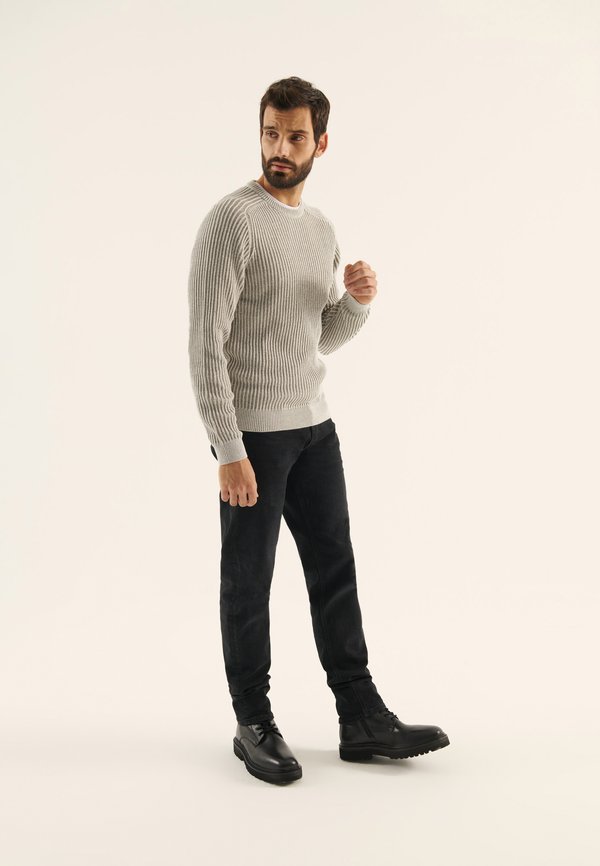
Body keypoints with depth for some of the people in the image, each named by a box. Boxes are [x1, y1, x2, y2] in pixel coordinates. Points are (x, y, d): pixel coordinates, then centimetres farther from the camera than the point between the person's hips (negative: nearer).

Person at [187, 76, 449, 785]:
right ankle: (254, 725, 20)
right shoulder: (231, 222, -14)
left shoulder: (322, 228, 11)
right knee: (249, 584, 5)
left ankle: (362, 719, 20)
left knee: (335, 570, 10)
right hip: (252, 432, -8)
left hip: (314, 425, 8)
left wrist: (358, 300, -5)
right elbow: (205, 346, -19)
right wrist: (228, 451, -23)